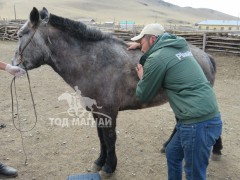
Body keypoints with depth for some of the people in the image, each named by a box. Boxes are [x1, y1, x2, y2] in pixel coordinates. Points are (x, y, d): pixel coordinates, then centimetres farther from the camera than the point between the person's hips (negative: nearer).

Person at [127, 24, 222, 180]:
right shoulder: (180, 45, 13)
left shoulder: (156, 59, -13)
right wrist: (141, 44, 32)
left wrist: (142, 78, 17)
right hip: (207, 116, 10)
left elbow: (144, 96, 0)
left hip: (198, 123, -10)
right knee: (172, 154, 25)